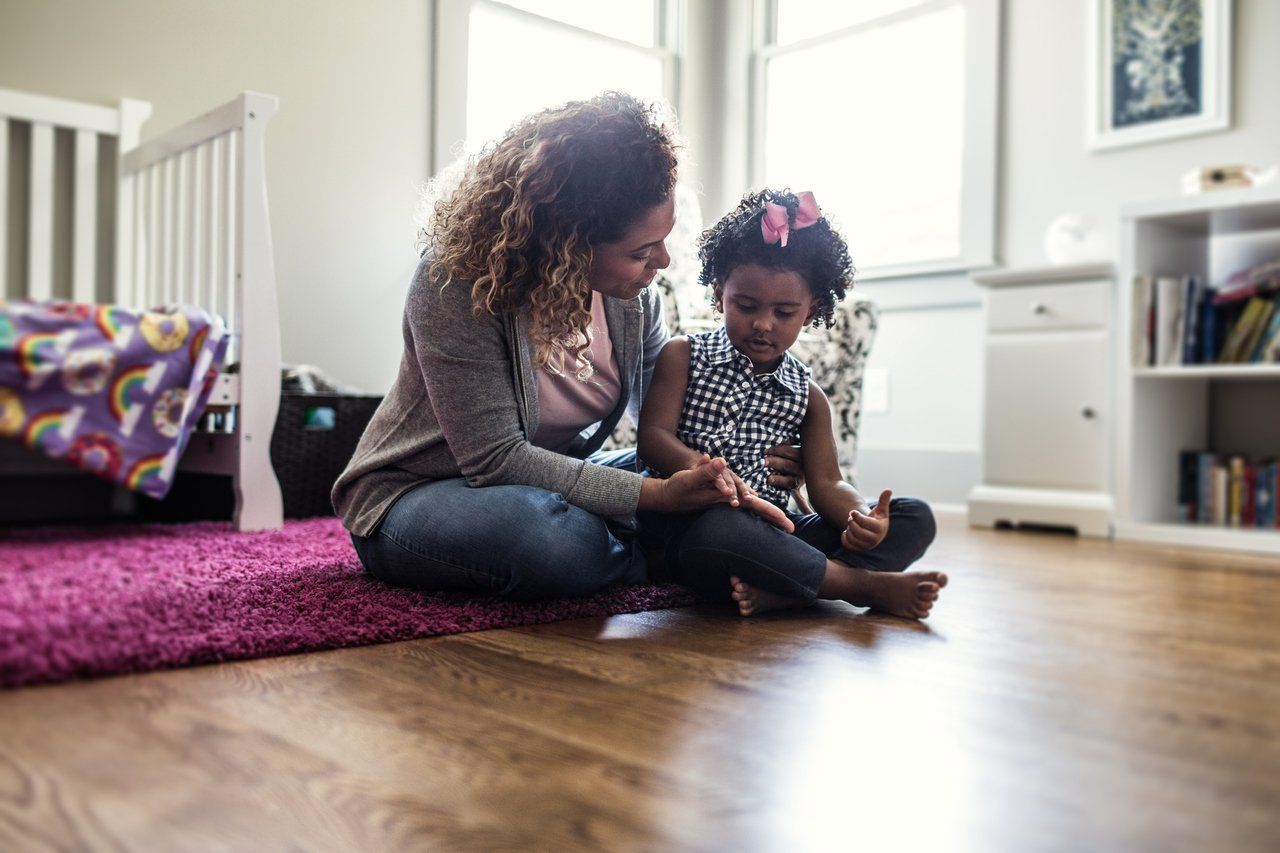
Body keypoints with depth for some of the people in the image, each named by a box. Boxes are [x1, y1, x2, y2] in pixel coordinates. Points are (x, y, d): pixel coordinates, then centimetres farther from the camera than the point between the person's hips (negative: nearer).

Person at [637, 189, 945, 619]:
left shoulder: (807, 396, 14)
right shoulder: (683, 357, 5)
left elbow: (826, 481, 7)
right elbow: (653, 437, -6)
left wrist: (863, 516, -17)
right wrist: (699, 465, -30)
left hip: (775, 528, 5)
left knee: (916, 518, -8)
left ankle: (779, 592, -31)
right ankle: (867, 585, -23)